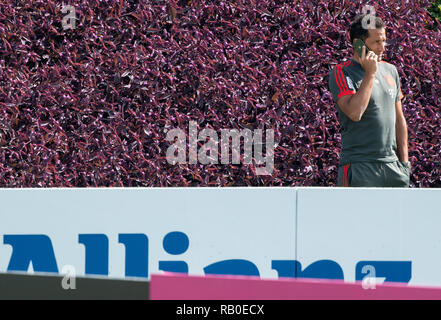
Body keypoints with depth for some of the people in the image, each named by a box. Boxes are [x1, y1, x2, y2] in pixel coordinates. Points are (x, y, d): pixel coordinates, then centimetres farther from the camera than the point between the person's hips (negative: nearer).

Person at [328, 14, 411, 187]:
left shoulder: (390, 71, 15)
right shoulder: (342, 72, -5)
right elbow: (354, 112, -21)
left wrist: (404, 161, 16)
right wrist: (370, 73, -15)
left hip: (392, 166, 6)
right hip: (359, 165, -6)